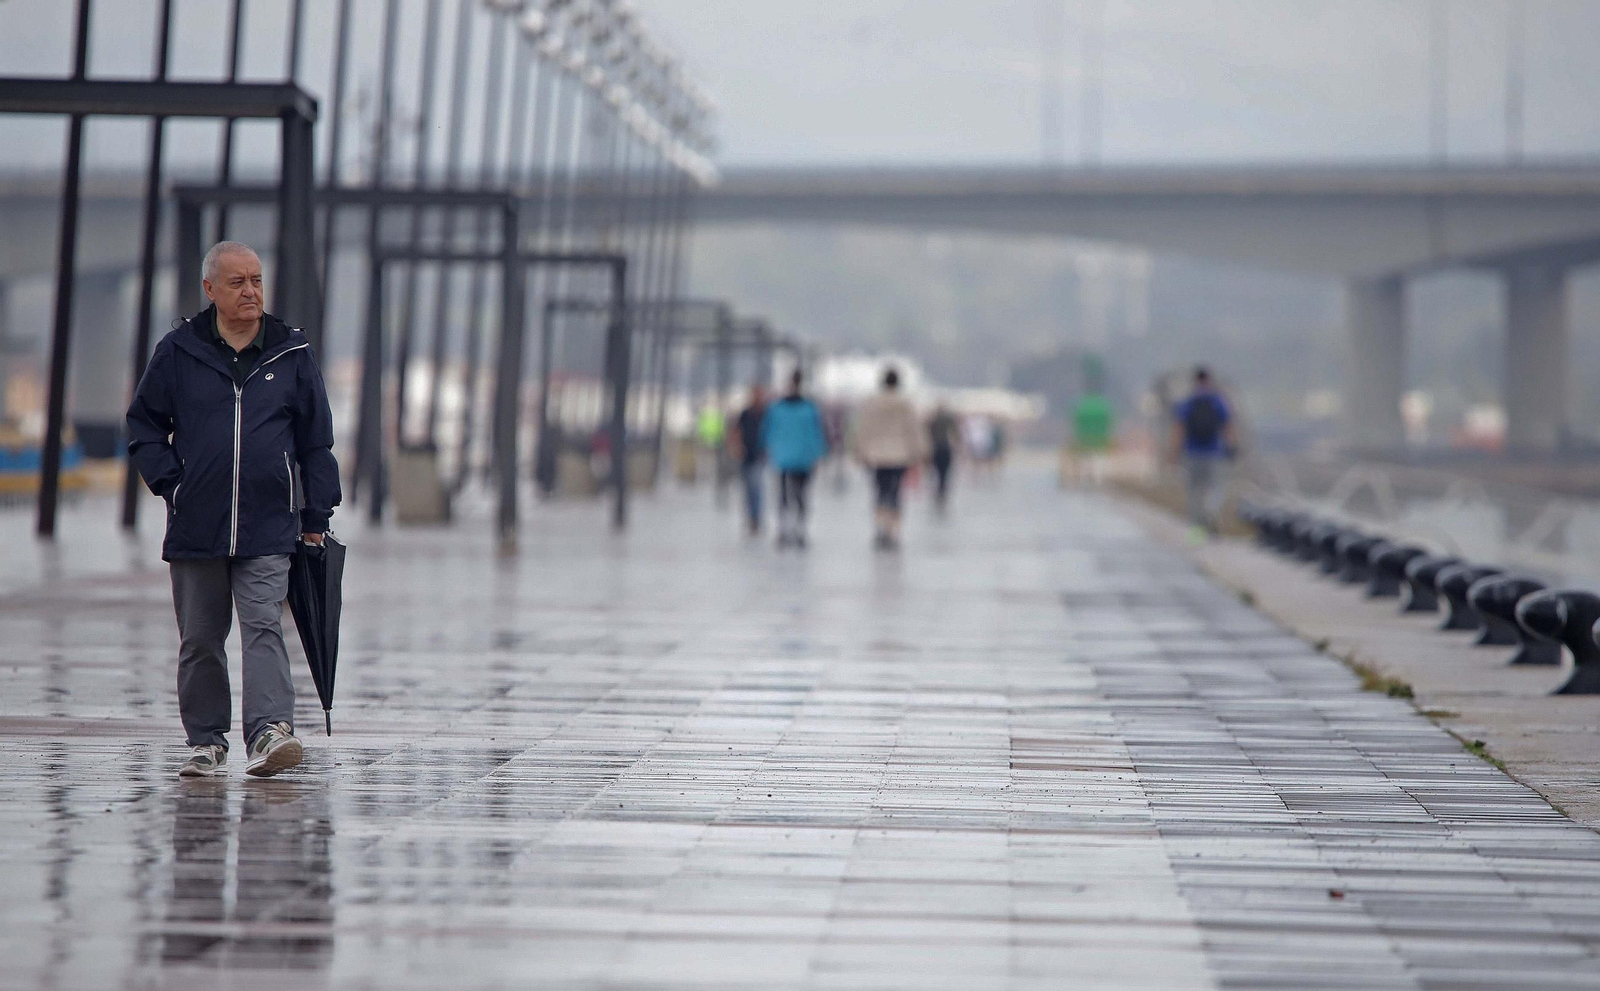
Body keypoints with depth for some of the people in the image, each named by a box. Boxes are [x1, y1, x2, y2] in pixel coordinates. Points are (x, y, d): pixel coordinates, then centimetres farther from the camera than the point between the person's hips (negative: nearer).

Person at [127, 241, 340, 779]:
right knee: (199, 639, 8)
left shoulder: (292, 355, 6)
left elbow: (316, 441, 10)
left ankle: (268, 734, -20)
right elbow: (142, 425, 13)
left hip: (267, 531, -1)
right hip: (195, 528, 1)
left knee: (263, 627, -13)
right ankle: (206, 741, 18)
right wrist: (170, 482, -1)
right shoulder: (178, 352, 4)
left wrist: (316, 516, 7)